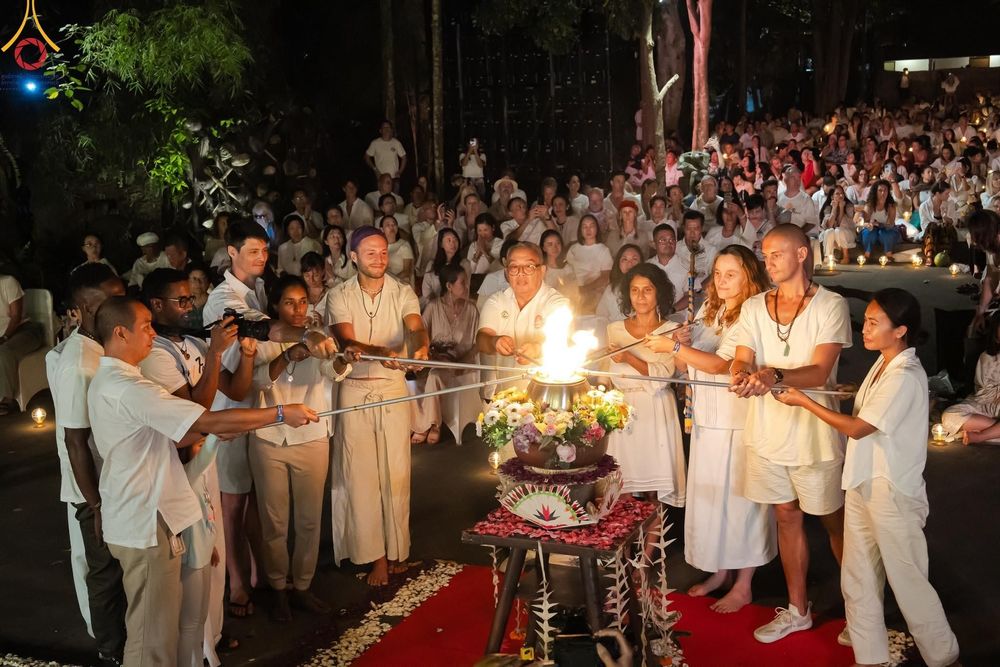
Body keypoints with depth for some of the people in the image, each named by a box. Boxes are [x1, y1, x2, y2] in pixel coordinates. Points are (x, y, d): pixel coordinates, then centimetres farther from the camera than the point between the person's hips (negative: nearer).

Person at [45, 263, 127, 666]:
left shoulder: (105, 349, 0)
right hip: (97, 492, -7)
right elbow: (75, 442, -22)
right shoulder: (77, 365, -25)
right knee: (107, 572, 10)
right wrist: (96, 505, -18)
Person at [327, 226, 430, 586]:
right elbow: (347, 341, -16)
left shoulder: (403, 293, 0)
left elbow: (415, 326, -18)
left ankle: (397, 550, 17)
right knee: (361, 473, 0)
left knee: (396, 471, 3)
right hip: (355, 390, -1)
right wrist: (381, 352, -38)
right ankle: (375, 554, 10)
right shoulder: (339, 297, -2)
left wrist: (420, 346, -43)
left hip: (394, 388, 1)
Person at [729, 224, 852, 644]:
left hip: (813, 432, -4)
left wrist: (775, 375, -36)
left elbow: (820, 372, -17)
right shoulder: (753, 308, 7)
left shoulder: (831, 306, -8)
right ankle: (797, 610, 28)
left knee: (833, 521, 7)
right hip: (767, 430, 4)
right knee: (787, 517, 14)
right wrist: (741, 376, -28)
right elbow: (741, 360, -3)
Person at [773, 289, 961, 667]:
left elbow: (857, 427, -20)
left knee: (907, 580, 6)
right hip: (863, 482, 9)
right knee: (858, 579, 13)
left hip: (893, 491, -8)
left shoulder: (905, 377, -21)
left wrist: (803, 401, -15)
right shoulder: (883, 363, 7)